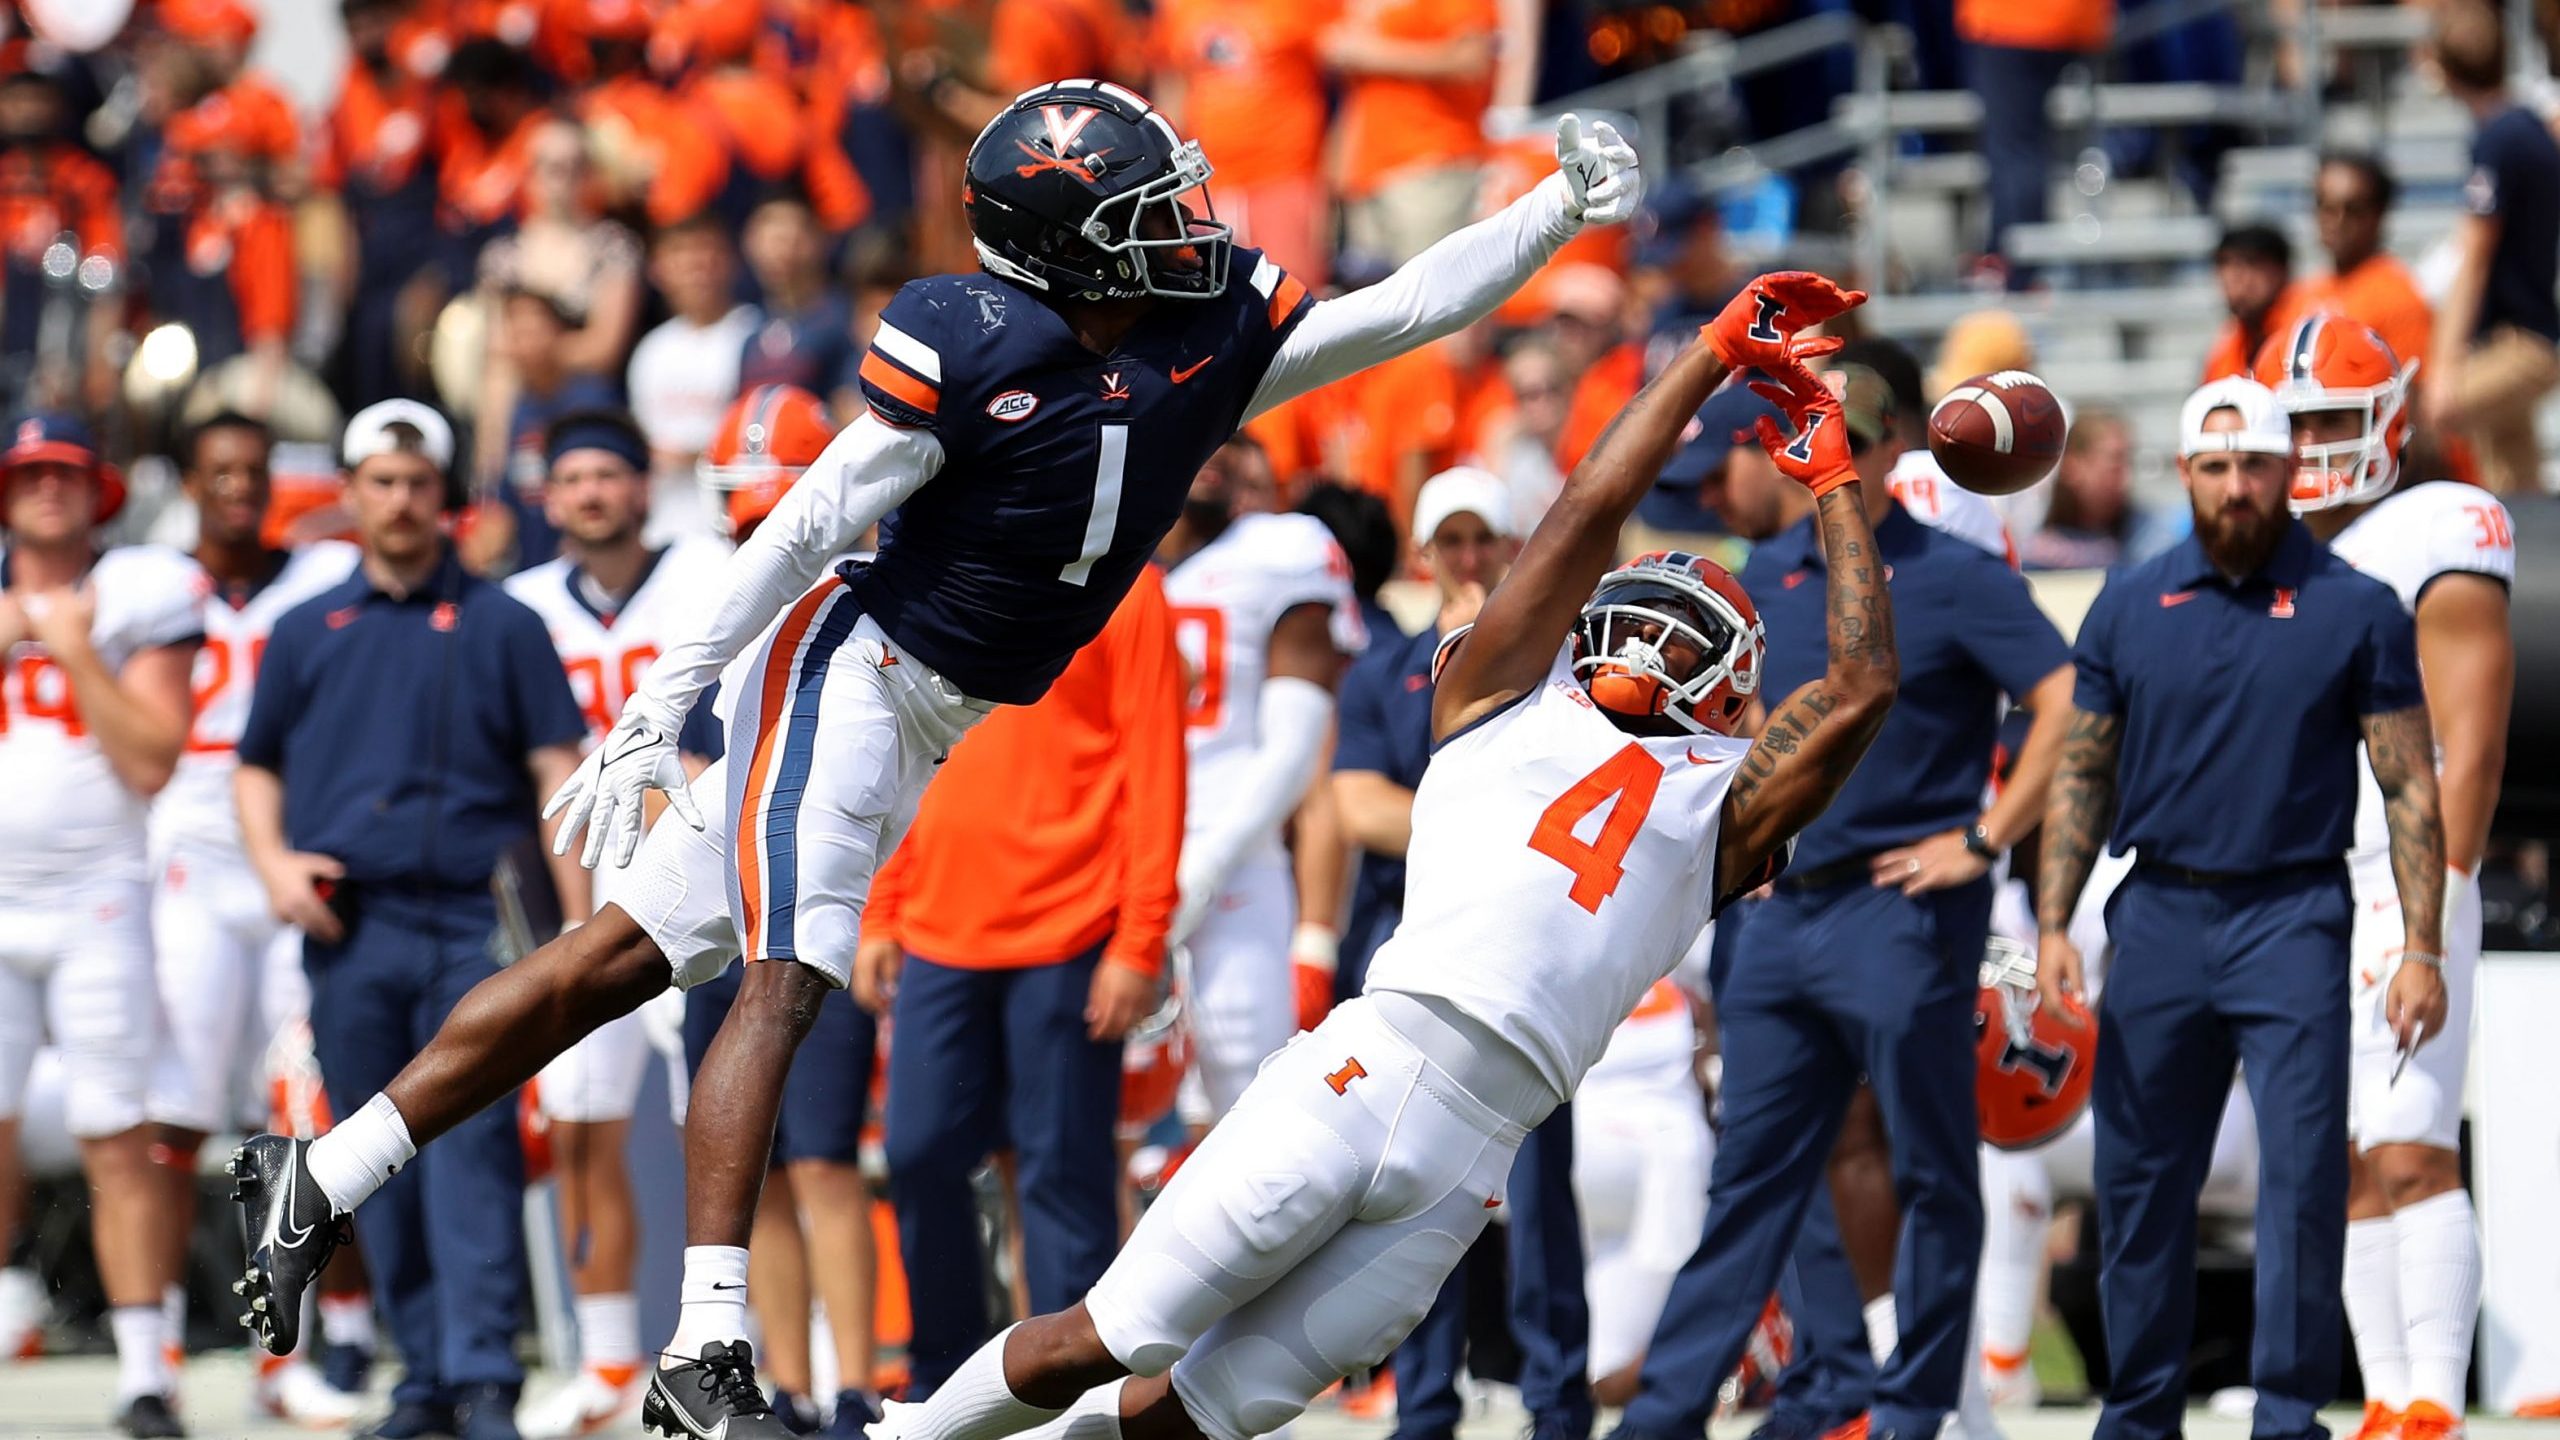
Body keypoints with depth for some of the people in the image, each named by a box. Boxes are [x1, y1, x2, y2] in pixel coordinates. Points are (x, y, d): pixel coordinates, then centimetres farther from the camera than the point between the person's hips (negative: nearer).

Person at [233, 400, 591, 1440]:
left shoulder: (502, 627, 8)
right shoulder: (306, 633, 16)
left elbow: (558, 772, 4)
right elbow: (256, 768, 22)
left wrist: (575, 924, -4)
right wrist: (273, 862, 1)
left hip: (477, 926, -3)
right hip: (350, 927, 3)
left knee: (471, 1148, -12)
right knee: (381, 1164, 4)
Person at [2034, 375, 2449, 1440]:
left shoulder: (2354, 612, 1)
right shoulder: (2129, 610, 8)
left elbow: (2410, 789, 0)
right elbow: (2082, 775, 12)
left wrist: (2422, 949, -7)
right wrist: (2051, 925, 3)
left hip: (2293, 918, -3)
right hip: (2162, 915, 3)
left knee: (2303, 1180, -8)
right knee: (2139, 1184, 7)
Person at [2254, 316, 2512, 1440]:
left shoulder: (2433, 548, -6)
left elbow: (2470, 750, -12)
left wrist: (2435, 906, -19)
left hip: (2397, 893, -8)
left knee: (2410, 1154, -16)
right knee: (2346, 1169, 7)